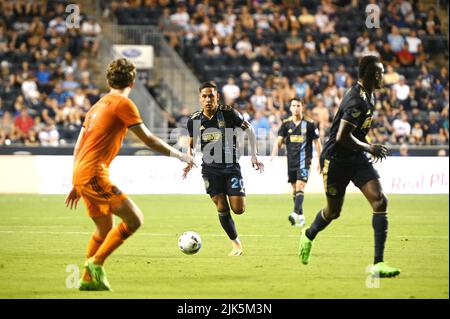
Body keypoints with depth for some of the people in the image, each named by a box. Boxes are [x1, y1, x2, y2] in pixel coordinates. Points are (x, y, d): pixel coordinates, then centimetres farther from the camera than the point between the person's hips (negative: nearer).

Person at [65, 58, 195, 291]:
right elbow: (149, 140, -8)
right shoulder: (123, 103, -6)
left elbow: (78, 147, 21)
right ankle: (96, 263, -9)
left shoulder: (98, 105, 20)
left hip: (81, 174, 9)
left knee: (105, 228, 20)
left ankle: (87, 278, 22)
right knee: (134, 219, -11)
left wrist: (76, 186, 25)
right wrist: (179, 155, 3)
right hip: (94, 175, -9)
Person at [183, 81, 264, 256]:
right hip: (210, 169, 2)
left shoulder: (228, 113, -10)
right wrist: (190, 161, 0)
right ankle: (236, 244, 10)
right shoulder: (194, 120, -2)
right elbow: (192, 143, 16)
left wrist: (254, 156, -5)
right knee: (222, 208, -6)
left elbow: (249, 129, 1)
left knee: (238, 209, -9)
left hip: (231, 166, -2)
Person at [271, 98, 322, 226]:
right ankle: (301, 216, 19)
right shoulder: (286, 124, 5)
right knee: (294, 189, 9)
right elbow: (279, 141, 2)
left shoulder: (309, 123, -3)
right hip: (291, 161, 4)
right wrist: (273, 156, -12)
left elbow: (317, 143, 2)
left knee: (300, 186, -17)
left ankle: (295, 213, -28)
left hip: (304, 160, -4)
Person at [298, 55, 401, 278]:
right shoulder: (357, 101, -24)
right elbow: (342, 137, -29)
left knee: (380, 201, -12)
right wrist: (369, 148, -17)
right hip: (336, 159, -8)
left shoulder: (367, 95, 6)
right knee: (333, 211, 9)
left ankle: (378, 263, -13)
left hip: (357, 158, 8)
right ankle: (309, 235, 46)